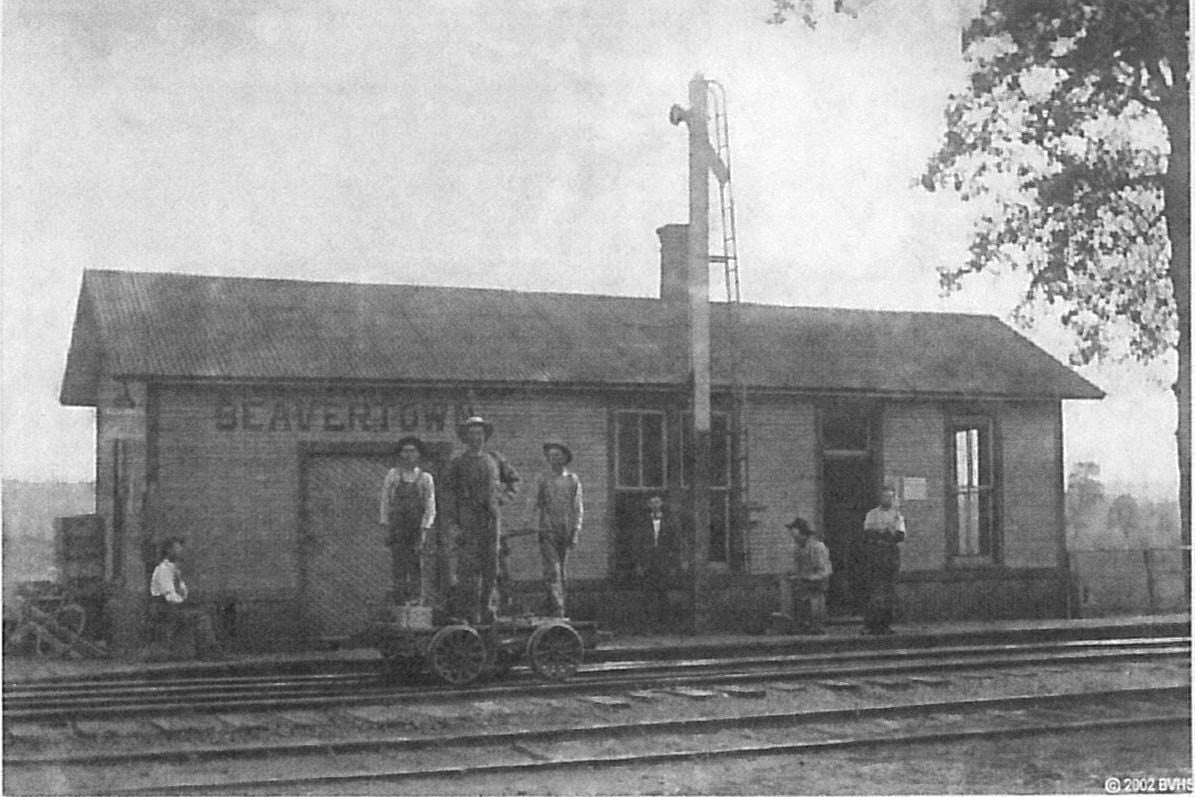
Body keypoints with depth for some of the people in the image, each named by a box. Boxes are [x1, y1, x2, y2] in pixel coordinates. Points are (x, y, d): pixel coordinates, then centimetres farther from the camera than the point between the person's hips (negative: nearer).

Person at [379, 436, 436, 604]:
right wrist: (386, 528, 1)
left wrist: (424, 531, -8)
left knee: (416, 568, -2)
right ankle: (400, 600, 0)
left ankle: (418, 601, 2)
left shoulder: (426, 478, 2)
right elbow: (385, 502, 6)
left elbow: (430, 508, 2)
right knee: (399, 567, -3)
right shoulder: (392, 475, 4)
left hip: (417, 529, 0)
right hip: (397, 529, 0)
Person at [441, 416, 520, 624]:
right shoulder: (457, 464, 4)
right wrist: (454, 525, -7)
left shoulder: (494, 459, 13)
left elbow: (514, 480, 26)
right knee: (468, 568, -8)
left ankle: (488, 609, 9)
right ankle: (469, 613, -6)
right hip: (468, 523, -3)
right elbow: (448, 496, 1)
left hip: (492, 520, 3)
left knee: (491, 568, 3)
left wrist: (503, 498, 10)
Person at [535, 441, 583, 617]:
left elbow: (578, 508, 6)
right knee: (552, 571, -12)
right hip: (547, 531, -2)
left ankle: (554, 608, 17)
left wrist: (575, 532, -2)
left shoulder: (573, 480, 7)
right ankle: (557, 609, -18)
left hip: (566, 531, 2)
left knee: (561, 572, 8)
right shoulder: (543, 479, 5)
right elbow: (537, 505, 10)